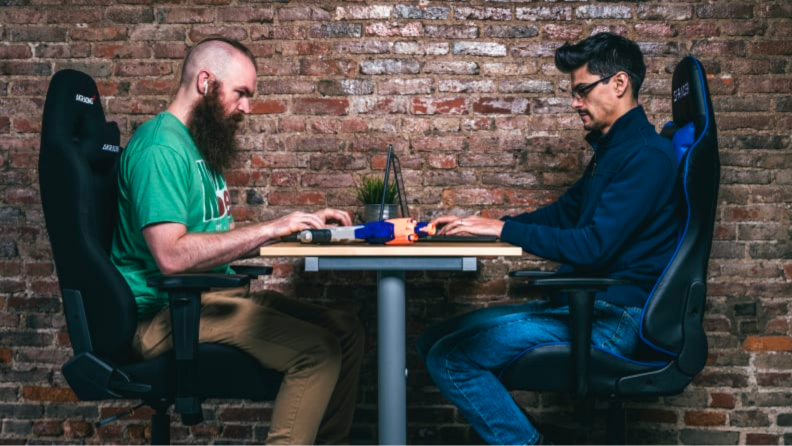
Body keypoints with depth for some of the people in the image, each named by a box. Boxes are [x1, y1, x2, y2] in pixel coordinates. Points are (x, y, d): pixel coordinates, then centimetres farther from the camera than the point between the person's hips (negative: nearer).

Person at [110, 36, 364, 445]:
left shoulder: (199, 145, 17)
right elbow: (172, 255, -26)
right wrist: (271, 229, -22)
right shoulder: (161, 147, -14)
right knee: (317, 349, -25)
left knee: (346, 330, 2)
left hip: (210, 295, 10)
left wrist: (303, 224, 11)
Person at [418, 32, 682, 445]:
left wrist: (502, 229, -17)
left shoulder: (647, 154, -15)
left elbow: (593, 246, -23)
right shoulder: (613, 149, 17)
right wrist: (479, 223, 10)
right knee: (434, 341, 3)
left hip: (613, 318, -10)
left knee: (449, 358, -19)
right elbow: (561, 214, 23)